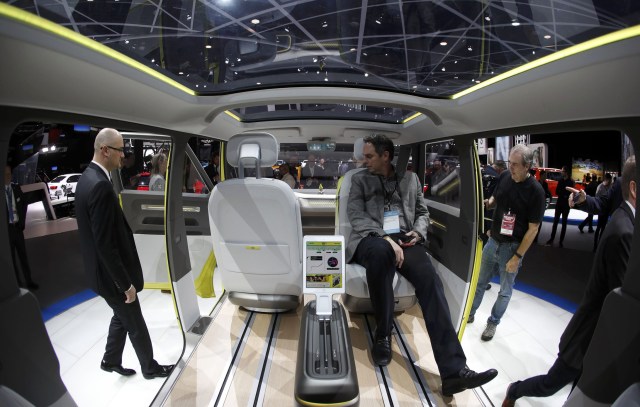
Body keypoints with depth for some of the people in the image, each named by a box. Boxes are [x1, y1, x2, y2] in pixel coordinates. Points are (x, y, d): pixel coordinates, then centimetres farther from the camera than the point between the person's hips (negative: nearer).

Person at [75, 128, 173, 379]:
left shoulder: (88, 178, 3)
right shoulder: (100, 185, -28)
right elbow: (106, 244, -28)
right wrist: (126, 283, -19)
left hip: (103, 271, 9)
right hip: (110, 275, -9)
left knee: (122, 317, 27)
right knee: (136, 325, 12)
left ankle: (111, 361, 46)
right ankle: (150, 367, 33)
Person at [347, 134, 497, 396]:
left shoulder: (410, 179, 21)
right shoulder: (360, 179, 13)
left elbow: (423, 212, 23)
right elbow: (356, 214, -2)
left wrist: (418, 232, -1)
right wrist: (384, 238, -18)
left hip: (404, 239, 3)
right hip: (372, 239, -2)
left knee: (429, 278, -28)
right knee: (381, 252, -40)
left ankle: (453, 370, -31)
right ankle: (383, 334, -19)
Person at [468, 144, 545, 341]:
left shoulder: (535, 191, -18)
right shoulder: (504, 176, -4)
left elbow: (533, 229, -15)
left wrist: (517, 256, -15)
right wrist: (487, 202, -11)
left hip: (512, 247, -4)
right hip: (492, 241, 5)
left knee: (505, 291, 14)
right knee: (479, 282, 17)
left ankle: (493, 322, 33)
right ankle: (470, 313, 36)